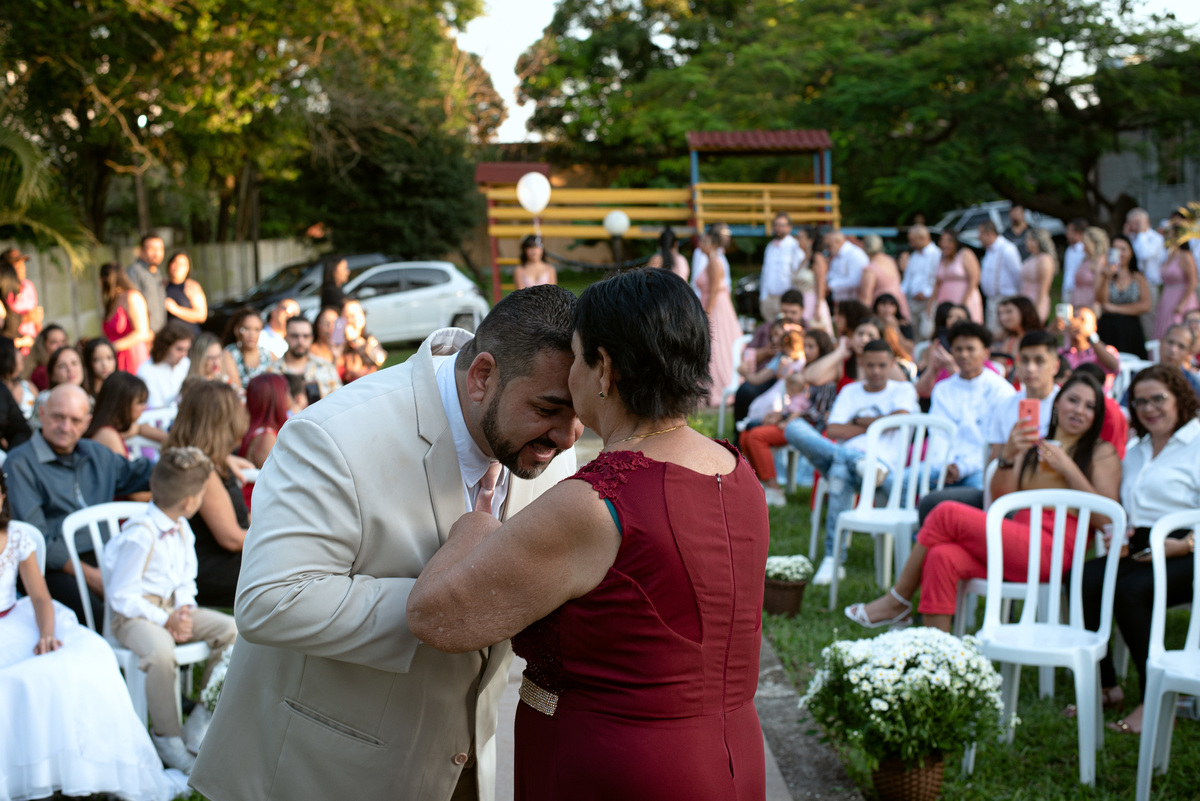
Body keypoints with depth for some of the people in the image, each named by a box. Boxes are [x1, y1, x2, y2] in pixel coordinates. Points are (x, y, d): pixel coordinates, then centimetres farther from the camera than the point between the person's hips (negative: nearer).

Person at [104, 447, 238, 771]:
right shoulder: (139, 537, -21)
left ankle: (205, 715, -2)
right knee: (160, 652, -39)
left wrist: (184, 609, -4)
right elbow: (121, 596, -18)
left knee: (231, 629, -11)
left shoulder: (182, 529, 6)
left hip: (173, 607, 8)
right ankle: (167, 737, -20)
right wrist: (165, 620, -21)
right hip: (134, 614, -8)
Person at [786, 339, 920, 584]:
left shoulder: (903, 390, 17)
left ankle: (834, 560, -37)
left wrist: (857, 421, 4)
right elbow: (833, 431, 8)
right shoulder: (850, 391, 24)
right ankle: (856, 460, -39)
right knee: (795, 427, -21)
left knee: (840, 471, -41)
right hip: (845, 453, 4)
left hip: (881, 464, -4)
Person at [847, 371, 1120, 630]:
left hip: (1052, 550, -5)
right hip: (1019, 545, 5)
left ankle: (897, 602, -4)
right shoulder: (1033, 446, 25)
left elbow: (1106, 517, -5)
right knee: (942, 557, -25)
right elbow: (1000, 497, 10)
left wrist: (1067, 468, -11)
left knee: (947, 514, -17)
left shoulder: (1102, 453, 10)